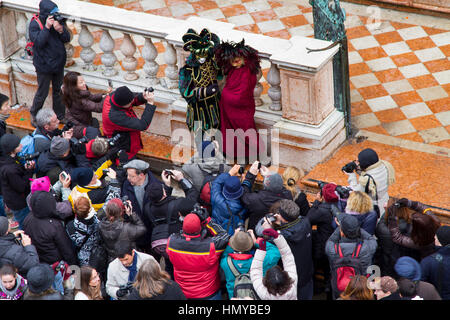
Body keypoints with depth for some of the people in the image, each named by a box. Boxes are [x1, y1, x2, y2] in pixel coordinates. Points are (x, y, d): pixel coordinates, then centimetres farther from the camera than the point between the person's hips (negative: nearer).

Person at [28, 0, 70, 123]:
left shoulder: (58, 21, -5)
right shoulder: (35, 24, -17)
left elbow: (67, 39, -5)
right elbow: (38, 42, -26)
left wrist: (61, 30, -25)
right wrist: (47, 27, -32)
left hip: (59, 64, 4)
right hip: (44, 66, -4)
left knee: (58, 91, 18)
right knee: (42, 93, 6)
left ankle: (60, 115, 33)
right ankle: (34, 114, 29)